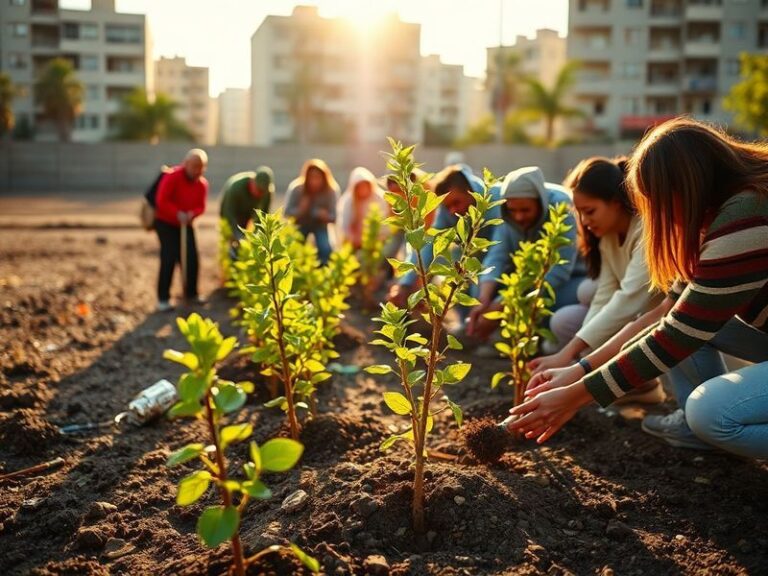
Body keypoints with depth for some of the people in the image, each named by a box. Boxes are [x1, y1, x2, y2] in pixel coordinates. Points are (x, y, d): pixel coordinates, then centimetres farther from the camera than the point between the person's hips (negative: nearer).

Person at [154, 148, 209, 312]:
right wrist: (177, 213, -31)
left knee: (192, 258, 1)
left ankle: (191, 294, 17)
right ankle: (163, 298, -7)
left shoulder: (202, 183, -5)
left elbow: (200, 206, 0)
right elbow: (161, 201, -21)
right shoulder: (172, 177, -20)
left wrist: (192, 213, -21)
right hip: (165, 223, -5)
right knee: (169, 259, -13)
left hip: (186, 224, 5)